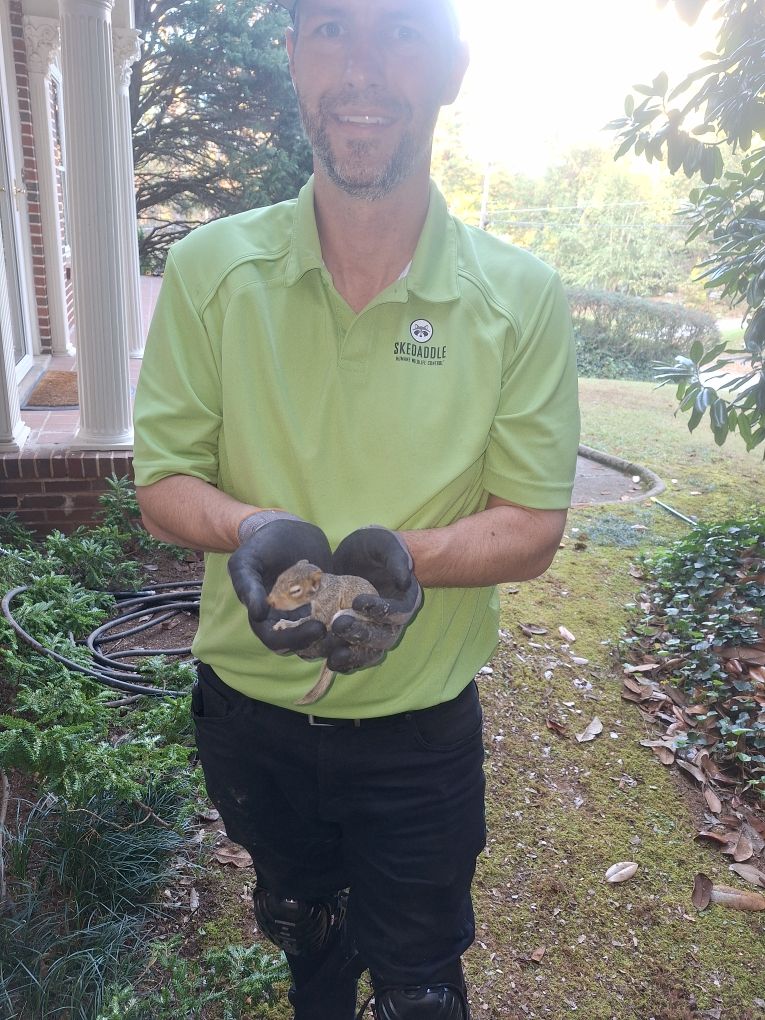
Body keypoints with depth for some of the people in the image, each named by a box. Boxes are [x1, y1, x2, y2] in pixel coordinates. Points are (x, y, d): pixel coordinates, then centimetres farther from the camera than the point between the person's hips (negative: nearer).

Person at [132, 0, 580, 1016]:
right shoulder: (208, 269, -10)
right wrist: (249, 529, -28)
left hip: (420, 723, -1)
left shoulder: (521, 295, -13)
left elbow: (533, 526, -11)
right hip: (250, 707, 2)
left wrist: (409, 555, -31)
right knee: (302, 932, 32)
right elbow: (162, 481, -6)